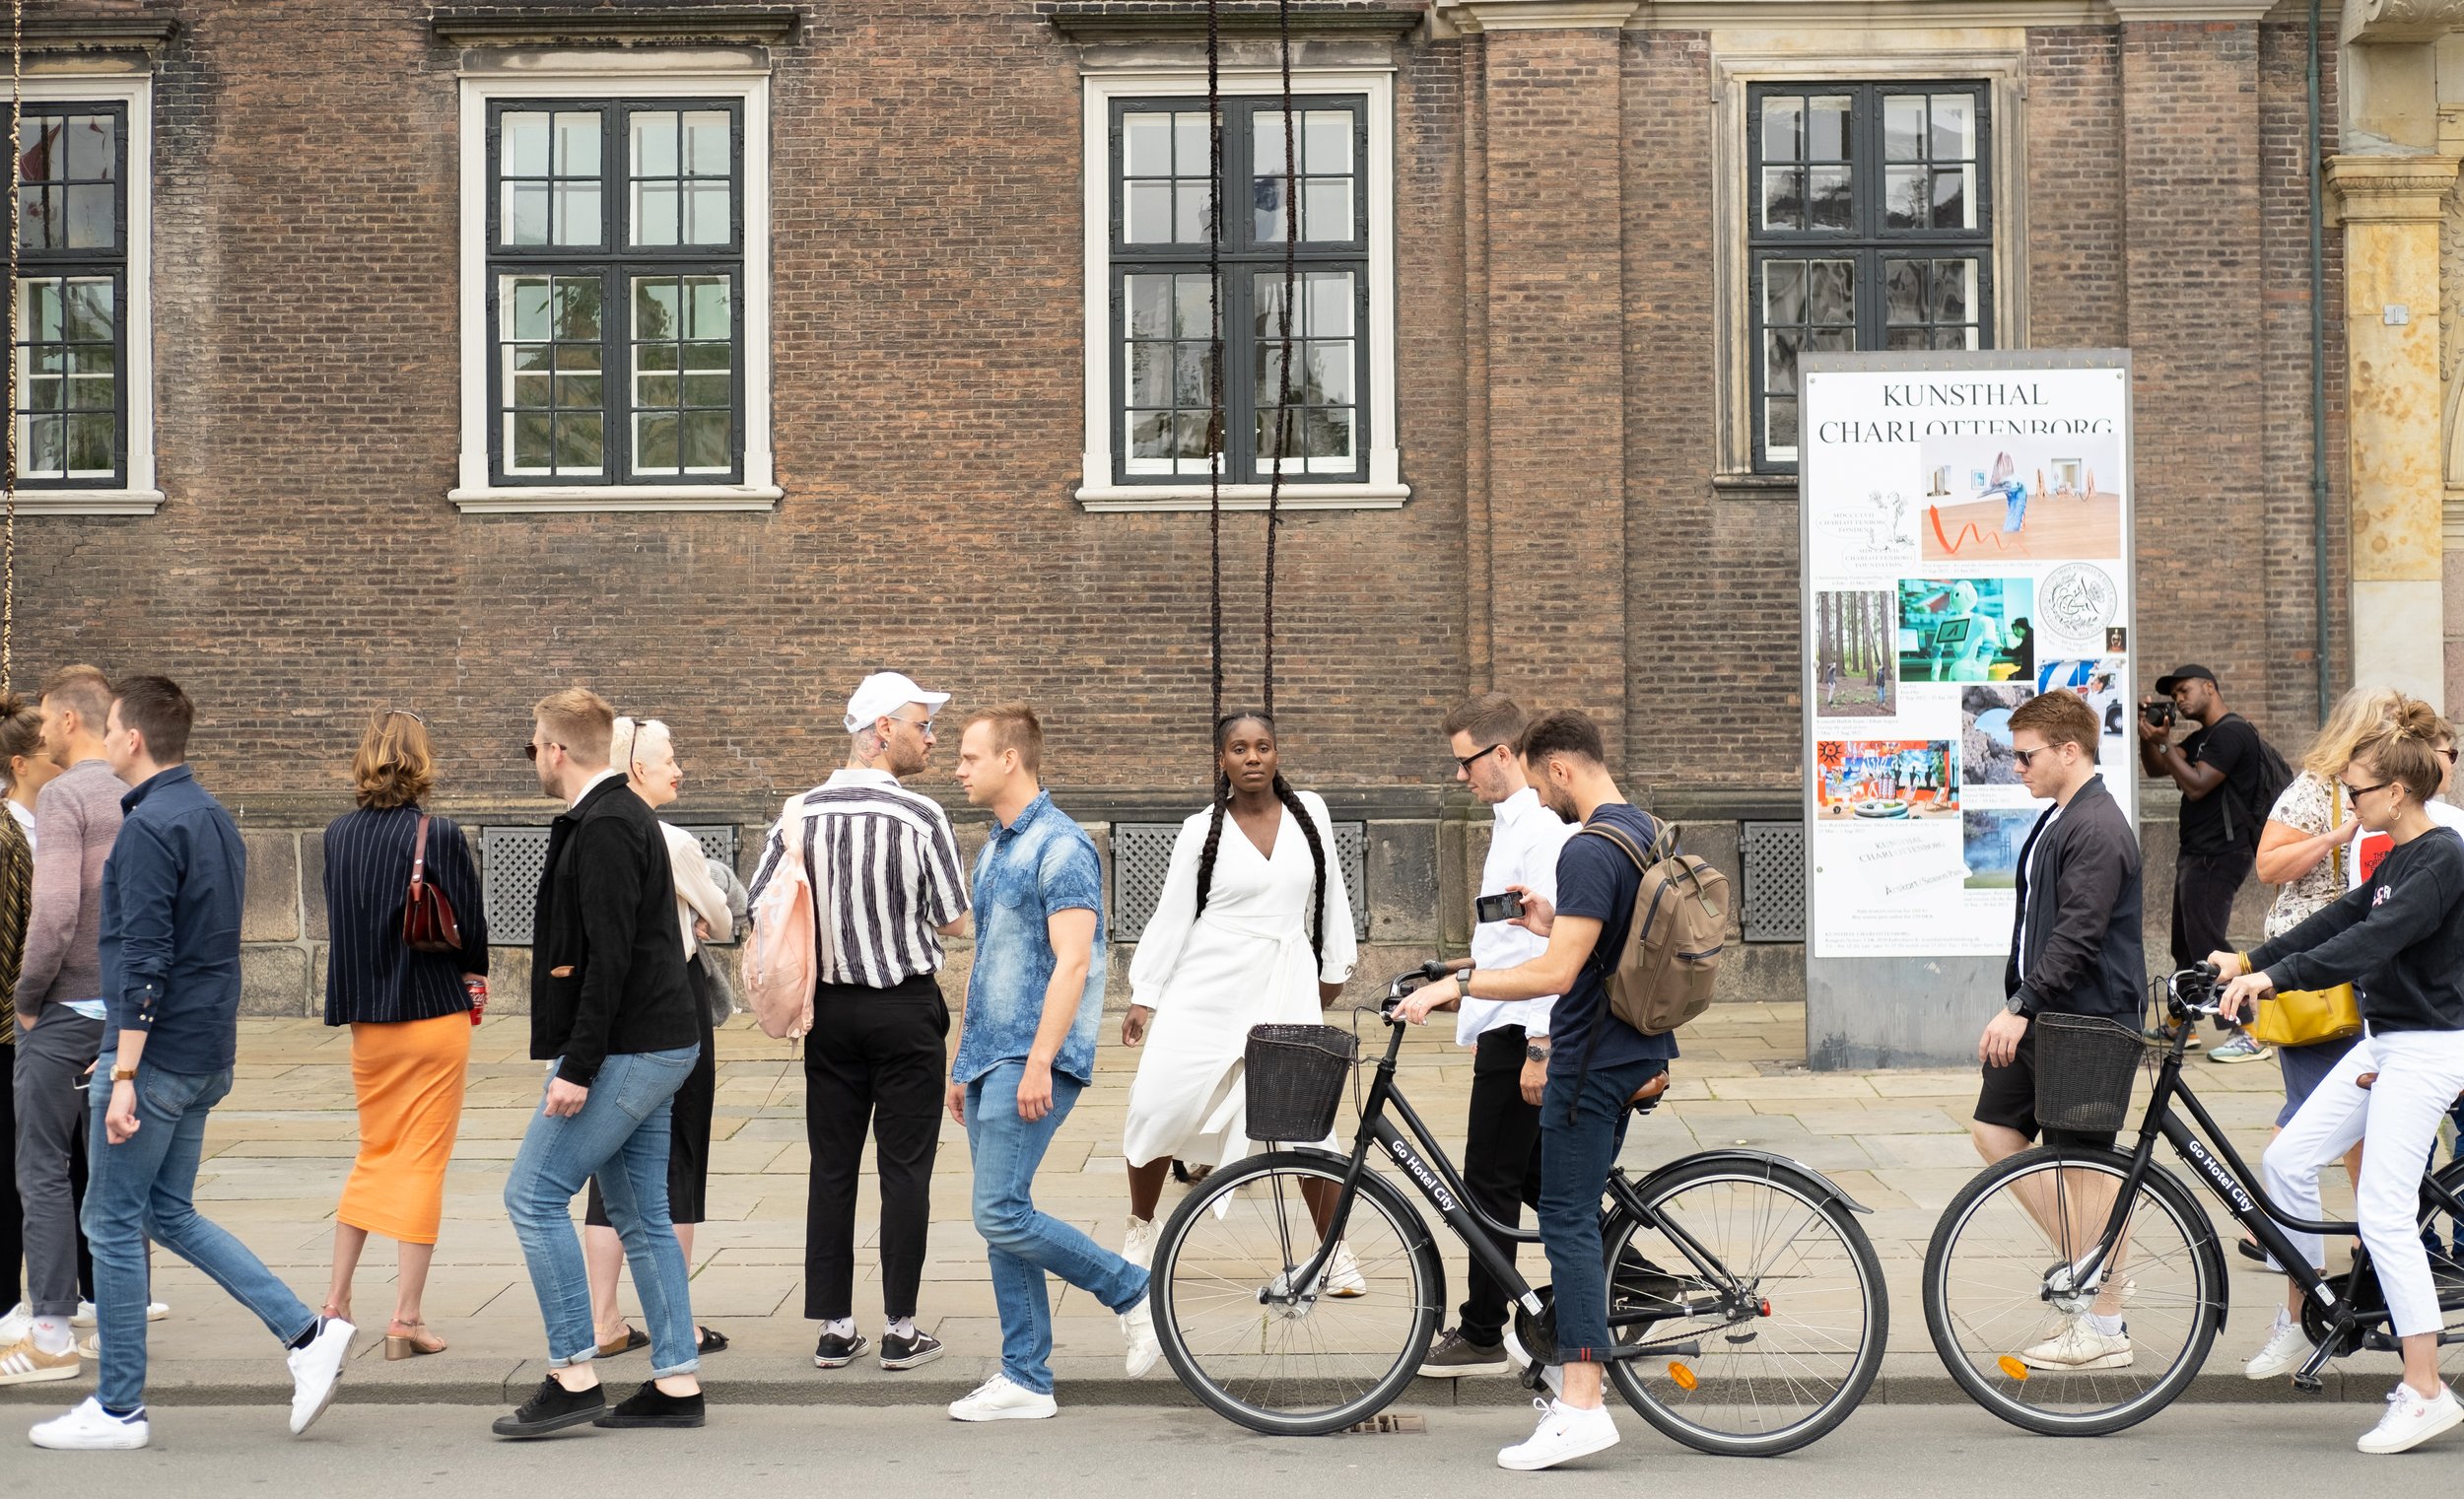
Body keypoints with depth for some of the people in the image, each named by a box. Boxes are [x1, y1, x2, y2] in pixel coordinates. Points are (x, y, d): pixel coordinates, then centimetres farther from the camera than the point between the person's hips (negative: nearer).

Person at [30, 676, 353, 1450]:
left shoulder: (150, 828, -16)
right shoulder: (215, 818, 12)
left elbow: (144, 961, -21)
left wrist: (123, 1075, -21)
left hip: (158, 1054, -9)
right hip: (208, 1057, 9)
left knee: (114, 1224, 3)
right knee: (169, 1212, 16)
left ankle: (118, 1408, 11)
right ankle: (307, 1333, 8)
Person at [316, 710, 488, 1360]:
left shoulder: (339, 835, 1)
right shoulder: (439, 835, -14)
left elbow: (340, 918, 11)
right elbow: (471, 925, -9)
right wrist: (470, 974, 11)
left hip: (367, 1019, 5)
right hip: (436, 1014, -5)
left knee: (374, 1154, 20)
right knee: (423, 1162, 2)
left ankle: (337, 1299, 21)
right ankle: (407, 1316, 2)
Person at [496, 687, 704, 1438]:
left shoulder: (604, 828, -16)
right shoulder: (623, 815, 17)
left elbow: (610, 958, -22)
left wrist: (578, 1068, -22)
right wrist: (579, 1057, 18)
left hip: (627, 1050, -10)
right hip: (653, 1046, 10)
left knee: (534, 1195, -5)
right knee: (642, 1214, 11)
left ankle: (573, 1377, -2)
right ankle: (676, 1383, 14)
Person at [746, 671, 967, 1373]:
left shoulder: (800, 813, -1)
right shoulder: (921, 816, -13)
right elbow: (953, 922, -7)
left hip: (830, 1007, 4)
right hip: (906, 1008, -4)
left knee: (831, 1169, 8)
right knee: (904, 1170, 3)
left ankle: (834, 1329, 12)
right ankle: (901, 1330, 6)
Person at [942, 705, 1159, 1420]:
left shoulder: (1060, 845, -12)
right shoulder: (993, 849, 17)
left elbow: (1072, 962, -19)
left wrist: (1039, 1062, -24)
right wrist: (964, 1064, 22)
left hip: (1034, 1061, -9)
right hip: (991, 1058, 9)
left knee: (1001, 1214, -14)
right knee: (1001, 1223, 8)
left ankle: (1133, 1293, 3)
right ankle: (1026, 1380, 13)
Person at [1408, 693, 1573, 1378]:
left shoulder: (1541, 829, -16)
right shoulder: (1514, 822, 16)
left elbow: (1553, 947, -22)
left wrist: (1540, 1047, -23)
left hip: (1519, 1031, -10)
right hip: (1506, 1026, 10)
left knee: (1492, 1182, -3)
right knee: (1530, 1173, 15)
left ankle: (1482, 1336, 5)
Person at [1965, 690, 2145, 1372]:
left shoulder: (2098, 829, -17)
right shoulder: (2056, 820, 14)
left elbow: (2077, 936, -24)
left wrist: (2021, 1009, -26)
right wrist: (2016, 1008, 18)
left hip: (2084, 1022, -10)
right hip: (2042, 1016, 10)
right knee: (1993, 1130, 12)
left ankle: (2104, 1329, 7)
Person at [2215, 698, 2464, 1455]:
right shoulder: (2398, 858, 13)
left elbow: (2374, 939, -27)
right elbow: (2340, 919, 14)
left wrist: (2272, 977, -34)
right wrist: (2247, 960, 5)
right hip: (2384, 1042, 9)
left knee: (2384, 1213, -11)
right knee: (2288, 1157, 7)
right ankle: (2299, 1322, 20)